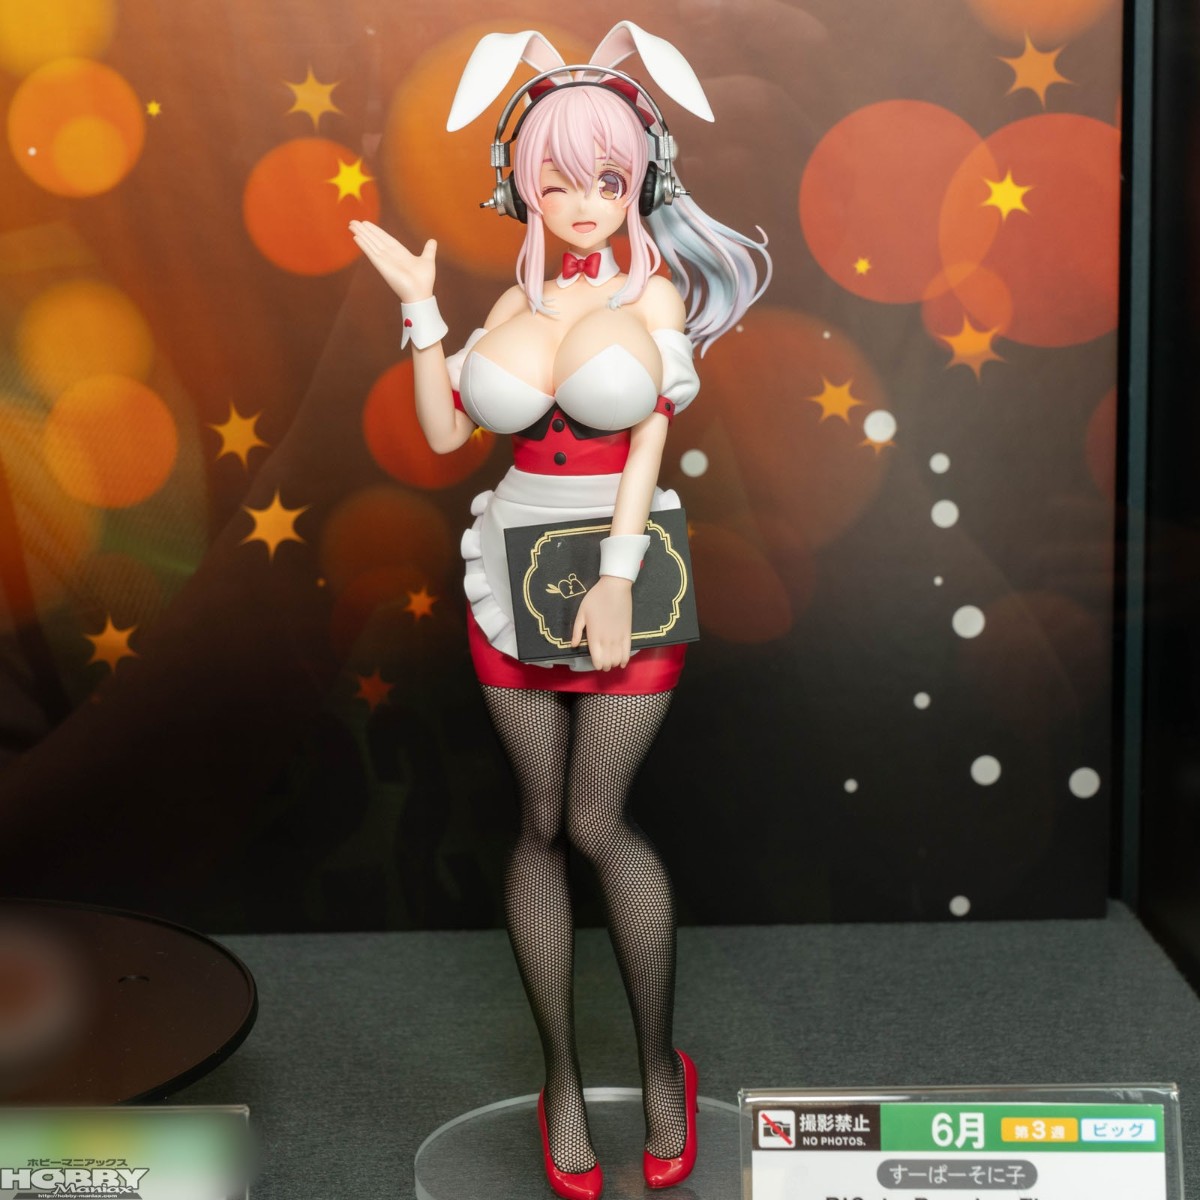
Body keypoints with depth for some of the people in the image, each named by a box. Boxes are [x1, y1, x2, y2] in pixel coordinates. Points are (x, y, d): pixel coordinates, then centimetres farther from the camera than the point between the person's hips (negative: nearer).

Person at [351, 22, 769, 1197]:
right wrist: (419, 307, 0)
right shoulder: (516, 304, 11)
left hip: (625, 566, -3)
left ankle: (660, 1060, 12)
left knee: (596, 819, -9)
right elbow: (445, 431, 7)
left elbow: (648, 435, -8)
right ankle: (562, 1073, 17)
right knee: (540, 823, 5)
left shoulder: (657, 292, 2)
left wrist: (617, 578, -17)